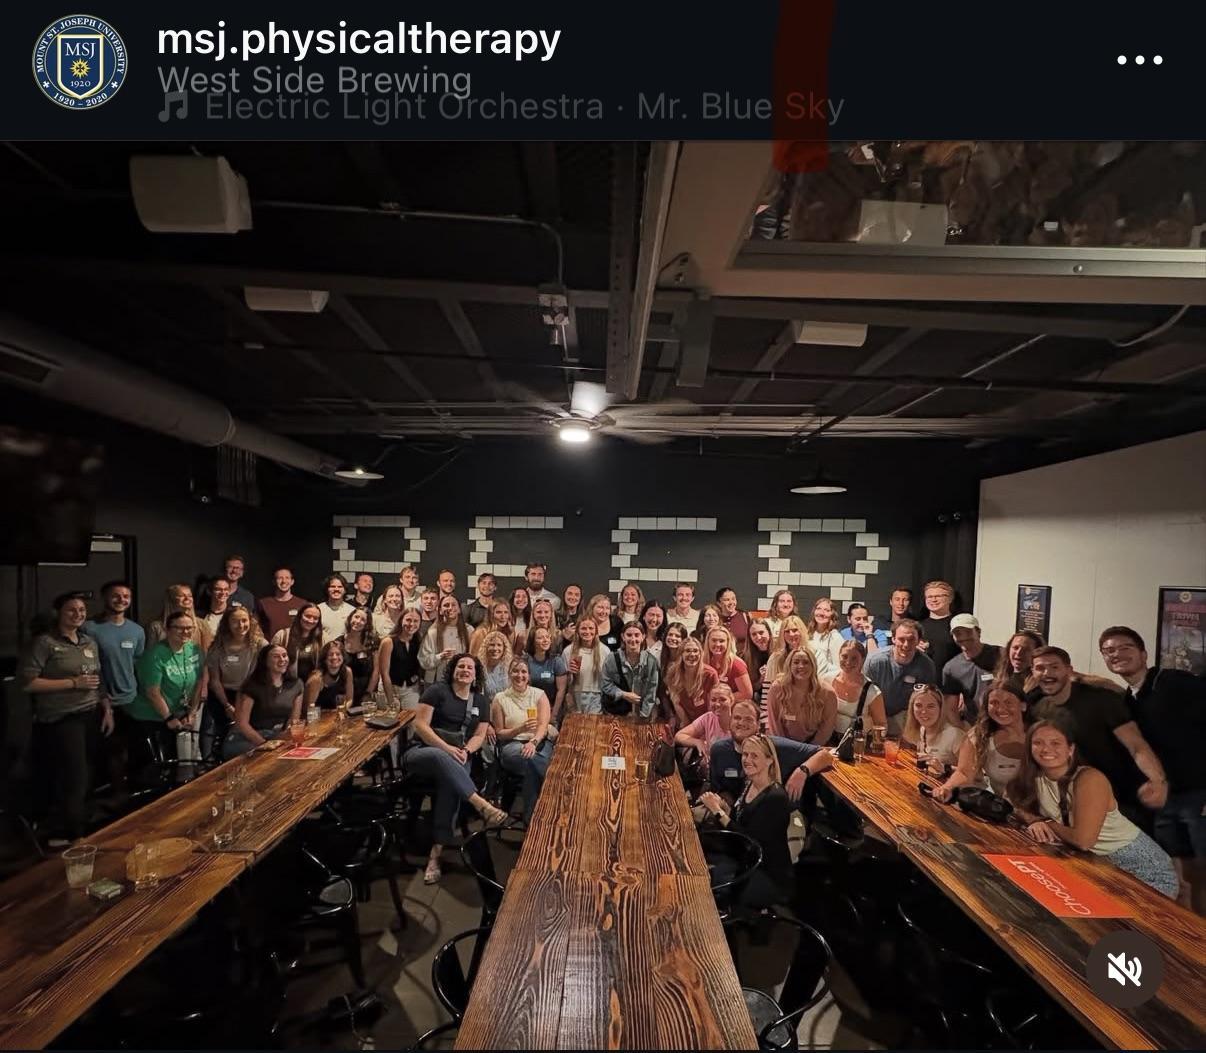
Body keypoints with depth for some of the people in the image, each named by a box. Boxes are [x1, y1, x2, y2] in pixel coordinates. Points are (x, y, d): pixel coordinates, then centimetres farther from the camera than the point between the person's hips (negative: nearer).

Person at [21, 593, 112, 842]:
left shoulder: (90, 642, 11)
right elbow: (27, 683, -14)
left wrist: (107, 709, 10)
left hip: (92, 716, 6)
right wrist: (74, 683, -17)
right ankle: (71, 836, 15)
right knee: (75, 780, -3)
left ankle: (62, 828, 30)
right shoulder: (45, 642, -9)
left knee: (83, 778, 12)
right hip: (61, 720, -6)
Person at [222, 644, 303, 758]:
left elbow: (294, 720, 9)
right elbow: (242, 723, -9)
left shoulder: (296, 685, 4)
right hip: (246, 739, -4)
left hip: (277, 739, 4)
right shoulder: (252, 685, -8)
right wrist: (264, 744, -16)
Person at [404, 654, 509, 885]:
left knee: (450, 784, -33)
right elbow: (420, 725, -9)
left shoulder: (480, 701, 13)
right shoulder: (437, 690, -1)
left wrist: (465, 751, -13)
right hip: (423, 752, -3)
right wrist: (447, 748, -19)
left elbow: (479, 735, 9)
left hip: (457, 758, 3)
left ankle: (436, 853, -32)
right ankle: (482, 805, -47)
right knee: (440, 757, -40)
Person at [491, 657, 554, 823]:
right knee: (530, 759, -36)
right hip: (512, 744, -1)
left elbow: (543, 725, -5)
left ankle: (531, 815, -19)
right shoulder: (500, 698, 4)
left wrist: (533, 742, -26)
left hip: (539, 742, 1)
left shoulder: (539, 695, 7)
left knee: (532, 760, -35)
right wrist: (520, 729, -14)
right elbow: (499, 733, 5)